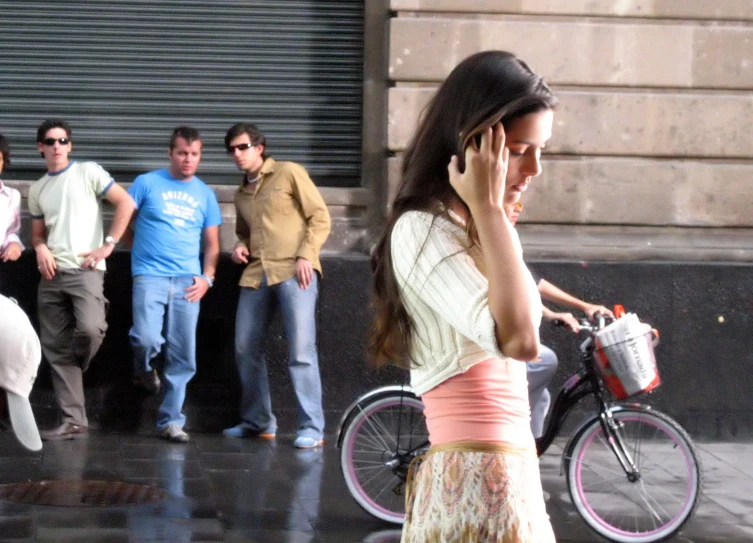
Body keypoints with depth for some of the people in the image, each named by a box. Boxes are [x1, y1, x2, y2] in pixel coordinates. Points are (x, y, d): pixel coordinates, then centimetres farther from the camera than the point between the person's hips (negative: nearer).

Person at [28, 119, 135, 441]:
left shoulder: (88, 172, 1)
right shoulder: (37, 190, 15)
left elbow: (126, 203, -3)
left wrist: (108, 245, -8)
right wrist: (40, 248, -2)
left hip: (85, 270, -5)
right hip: (52, 275, 5)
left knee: (89, 328, -29)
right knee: (56, 348, 0)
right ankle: (73, 421, 4)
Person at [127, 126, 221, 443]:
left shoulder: (205, 194, 13)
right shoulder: (147, 183, 3)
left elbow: (212, 243, 15)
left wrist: (207, 277, 0)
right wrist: (145, 251, 4)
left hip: (187, 282, 3)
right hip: (150, 277, -3)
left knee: (182, 358, 1)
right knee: (148, 339, -22)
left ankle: (171, 421, 11)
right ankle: (143, 368, 13)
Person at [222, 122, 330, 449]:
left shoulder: (289, 173, 3)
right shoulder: (241, 194, 21)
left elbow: (320, 218, -1)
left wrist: (305, 256, -11)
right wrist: (240, 247, 12)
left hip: (294, 272, -7)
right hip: (256, 275, 7)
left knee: (301, 351, -12)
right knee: (245, 349, 5)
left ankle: (312, 428, -9)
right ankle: (257, 421, 17)